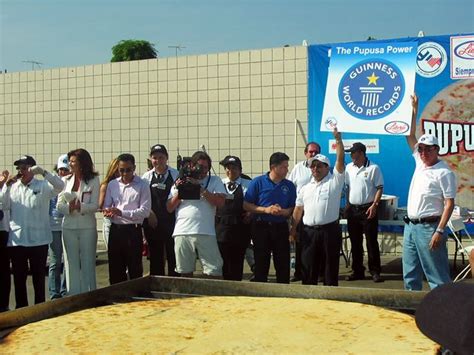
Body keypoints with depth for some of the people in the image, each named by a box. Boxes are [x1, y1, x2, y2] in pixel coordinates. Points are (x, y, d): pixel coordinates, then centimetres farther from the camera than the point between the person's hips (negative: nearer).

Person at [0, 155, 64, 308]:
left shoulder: (43, 186, 1)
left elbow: (60, 186, -16)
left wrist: (43, 172, -24)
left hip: (38, 240, -3)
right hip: (16, 240, 3)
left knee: (39, 277, 6)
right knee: (19, 277, 11)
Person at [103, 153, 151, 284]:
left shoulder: (142, 185, -3)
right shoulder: (112, 184, 10)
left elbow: (145, 211, -11)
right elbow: (106, 206, 11)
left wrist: (121, 212, -19)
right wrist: (108, 212, -14)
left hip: (133, 230, -4)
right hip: (115, 229, 4)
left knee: (135, 271, 3)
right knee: (115, 270, 11)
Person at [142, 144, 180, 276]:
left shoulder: (175, 175, -3)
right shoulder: (146, 177, 3)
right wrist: (149, 214, -6)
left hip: (171, 222, -2)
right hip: (152, 223, 2)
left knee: (173, 257, 6)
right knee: (155, 257, 12)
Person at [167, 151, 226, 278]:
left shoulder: (214, 181, 10)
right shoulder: (180, 182, 16)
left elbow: (220, 202, -6)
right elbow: (169, 208, 11)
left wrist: (200, 188, -8)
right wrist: (179, 191, -3)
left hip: (206, 233, -2)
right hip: (182, 232, 2)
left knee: (214, 272, -5)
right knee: (185, 272, 8)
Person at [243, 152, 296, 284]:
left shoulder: (289, 186, 6)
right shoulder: (258, 182, -2)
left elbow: (293, 209, 7)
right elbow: (246, 205, -3)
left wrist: (283, 212, -13)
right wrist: (265, 210, -14)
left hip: (281, 227, 2)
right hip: (261, 227, -2)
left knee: (283, 264, 3)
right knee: (261, 264, 5)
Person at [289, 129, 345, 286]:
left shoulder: (334, 181, 2)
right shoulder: (305, 188, 16)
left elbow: (340, 159, -8)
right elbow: (298, 209, 17)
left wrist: (338, 139, -15)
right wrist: (293, 228, 12)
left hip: (330, 230, -4)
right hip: (309, 231, 4)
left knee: (331, 267, 4)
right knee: (308, 268, 8)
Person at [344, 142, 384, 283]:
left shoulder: (373, 168, -6)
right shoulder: (349, 167, 11)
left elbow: (379, 188, -8)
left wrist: (374, 205, -16)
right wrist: (347, 204, 10)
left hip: (368, 209, -6)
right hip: (352, 209, 6)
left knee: (371, 242, -2)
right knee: (355, 242, 10)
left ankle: (375, 271, 4)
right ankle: (357, 271, 18)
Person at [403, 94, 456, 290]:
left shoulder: (444, 172, -10)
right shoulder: (420, 163, 11)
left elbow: (449, 204, -14)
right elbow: (410, 136, 19)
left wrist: (440, 231, -22)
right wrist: (414, 110, 15)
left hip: (428, 227, -8)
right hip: (410, 226, 8)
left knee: (437, 275, -4)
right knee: (410, 274, 12)